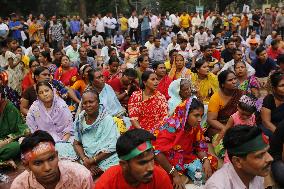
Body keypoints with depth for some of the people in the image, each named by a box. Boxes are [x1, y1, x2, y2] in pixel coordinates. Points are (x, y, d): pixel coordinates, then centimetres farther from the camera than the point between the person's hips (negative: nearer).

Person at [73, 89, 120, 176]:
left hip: (106, 161, -4)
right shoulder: (80, 119, 3)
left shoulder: (107, 120, -11)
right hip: (88, 158, 4)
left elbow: (111, 148, -13)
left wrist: (92, 161, -13)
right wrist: (85, 160, -8)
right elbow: (77, 143, 8)